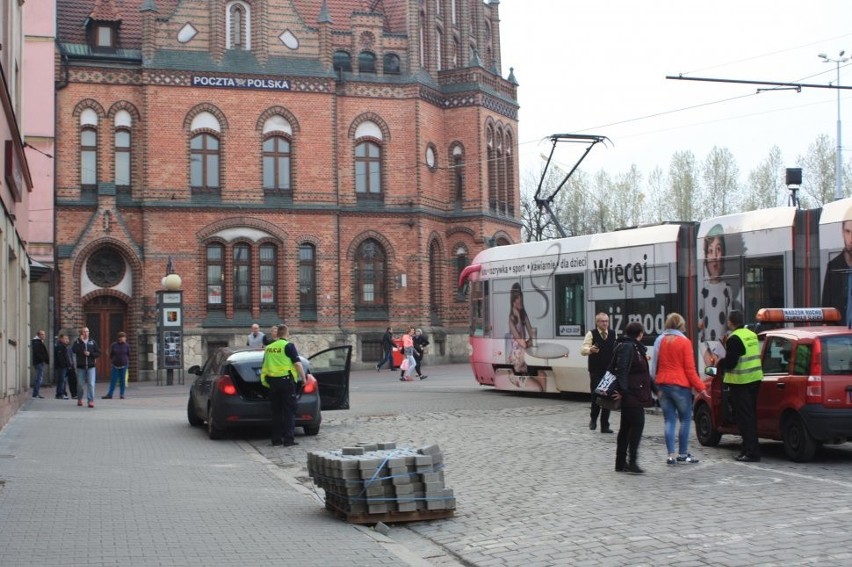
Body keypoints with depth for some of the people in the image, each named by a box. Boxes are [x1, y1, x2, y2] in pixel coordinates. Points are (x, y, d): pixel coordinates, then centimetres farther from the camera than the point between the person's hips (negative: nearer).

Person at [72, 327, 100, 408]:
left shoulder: (92, 342, 9)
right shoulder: (77, 342, 4)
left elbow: (98, 353, 7)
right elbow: (74, 350, -16)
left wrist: (90, 354, -8)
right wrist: (81, 341, -18)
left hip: (90, 366, 0)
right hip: (80, 366, 0)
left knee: (91, 384, -9)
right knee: (80, 384, 7)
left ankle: (91, 401, -10)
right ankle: (79, 399, 26)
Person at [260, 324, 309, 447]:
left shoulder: (269, 347, 14)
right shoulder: (288, 346, -6)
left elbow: (263, 367, 22)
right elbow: (297, 363, -13)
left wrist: (264, 380, 34)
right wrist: (303, 378, -3)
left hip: (272, 381, 6)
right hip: (286, 380, -6)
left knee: (276, 412, 11)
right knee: (289, 411, -1)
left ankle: (276, 439, 11)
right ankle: (288, 439, -5)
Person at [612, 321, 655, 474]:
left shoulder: (634, 347, 19)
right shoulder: (627, 347, -13)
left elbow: (642, 372, 26)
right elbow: (622, 370, -23)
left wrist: (654, 388, 29)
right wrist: (622, 390, -30)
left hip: (633, 396, 10)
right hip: (632, 394, -10)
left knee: (626, 427, 11)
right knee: (637, 424, -11)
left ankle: (621, 462, 14)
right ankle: (632, 461, -12)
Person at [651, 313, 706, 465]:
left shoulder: (660, 340, 7)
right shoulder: (684, 342, -7)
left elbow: (655, 366, 10)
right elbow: (690, 369, -8)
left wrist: (656, 383, 17)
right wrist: (701, 387, -4)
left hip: (663, 384, 5)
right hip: (680, 385, -5)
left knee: (669, 420, 5)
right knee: (685, 419, 7)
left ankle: (671, 455, 0)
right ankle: (682, 454, 9)